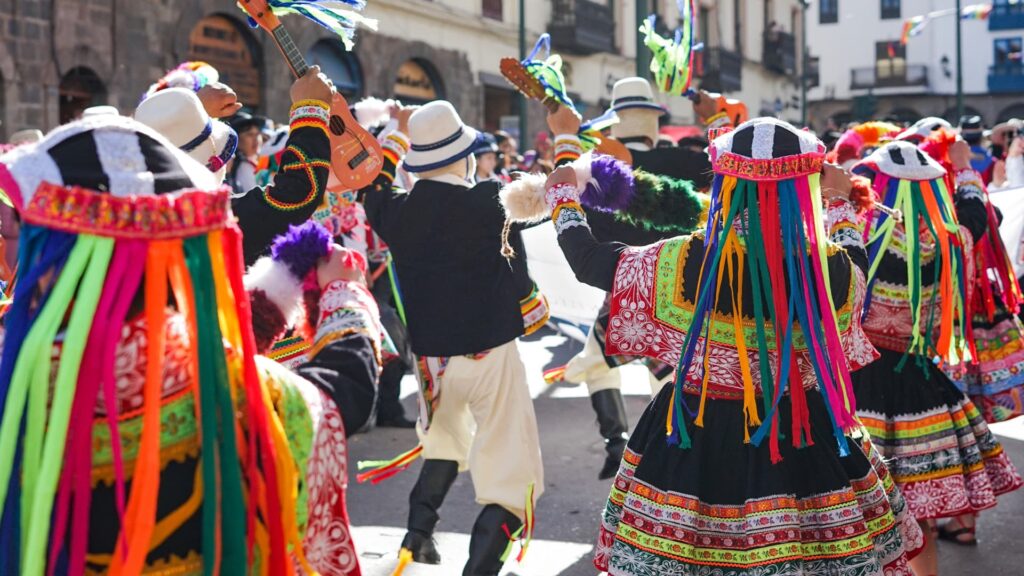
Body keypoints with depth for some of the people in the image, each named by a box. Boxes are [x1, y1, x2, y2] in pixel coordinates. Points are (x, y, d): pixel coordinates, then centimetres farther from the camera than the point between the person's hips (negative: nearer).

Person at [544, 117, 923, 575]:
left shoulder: (682, 264, -17)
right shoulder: (834, 270, -13)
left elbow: (588, 259, -2)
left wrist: (563, 198, 17)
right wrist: (841, 202, 31)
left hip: (697, 438, -1)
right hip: (806, 438, 1)